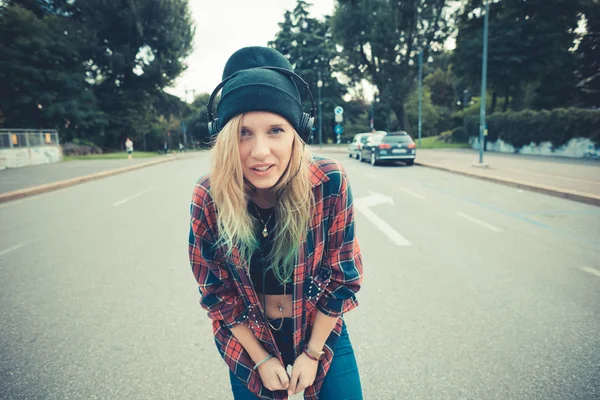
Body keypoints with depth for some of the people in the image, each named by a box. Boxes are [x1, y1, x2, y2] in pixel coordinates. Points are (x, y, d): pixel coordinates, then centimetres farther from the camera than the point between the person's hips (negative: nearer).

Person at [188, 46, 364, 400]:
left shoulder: (330, 182, -24)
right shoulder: (208, 197, -21)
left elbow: (342, 277, -12)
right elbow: (215, 291, -9)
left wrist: (312, 353, -6)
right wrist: (261, 359, -5)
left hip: (322, 333, 0)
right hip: (247, 341, 1)